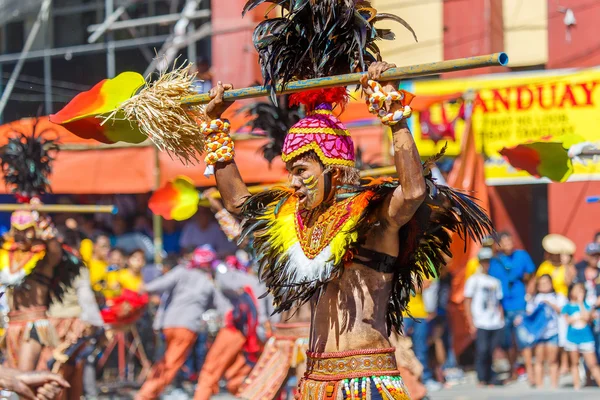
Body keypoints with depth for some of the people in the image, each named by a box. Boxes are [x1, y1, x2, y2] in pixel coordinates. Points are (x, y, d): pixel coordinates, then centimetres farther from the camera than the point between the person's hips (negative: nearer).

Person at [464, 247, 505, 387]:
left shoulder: (496, 281, 15)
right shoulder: (474, 280, 2)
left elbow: (499, 303, 18)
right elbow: (467, 303, 0)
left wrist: (502, 321, 8)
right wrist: (471, 324, -7)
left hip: (496, 324, 4)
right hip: (481, 325, -4)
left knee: (493, 352, 0)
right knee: (482, 351, -9)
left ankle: (490, 379, 8)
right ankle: (482, 379, 1)